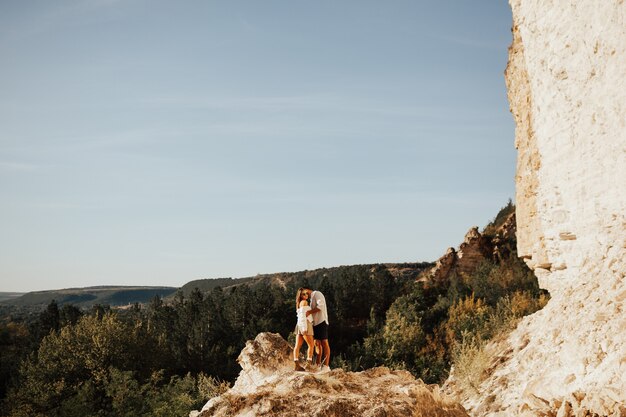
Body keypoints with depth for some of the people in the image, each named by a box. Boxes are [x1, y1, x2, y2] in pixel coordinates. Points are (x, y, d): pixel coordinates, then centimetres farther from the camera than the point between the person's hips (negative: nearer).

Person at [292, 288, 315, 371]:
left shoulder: (299, 303, 21)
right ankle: (309, 364, -10)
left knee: (298, 345, -1)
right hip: (305, 324, -8)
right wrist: (304, 328, -21)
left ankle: (296, 365, -7)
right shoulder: (304, 302, -6)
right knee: (311, 345, -4)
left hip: (299, 325, 8)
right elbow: (302, 315, -15)